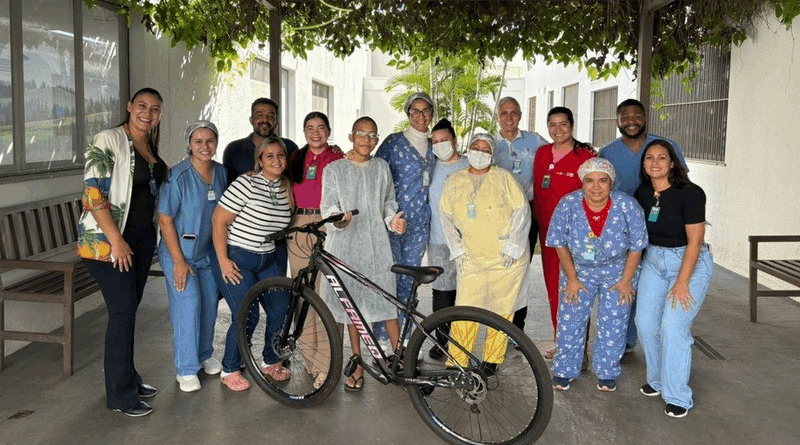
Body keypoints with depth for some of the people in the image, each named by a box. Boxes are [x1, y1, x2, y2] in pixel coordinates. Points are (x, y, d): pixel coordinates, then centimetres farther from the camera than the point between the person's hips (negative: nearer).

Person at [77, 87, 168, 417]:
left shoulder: (151, 147, 12)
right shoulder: (108, 141, -11)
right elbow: (93, 193, -17)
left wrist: (156, 232, 15)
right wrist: (116, 240, -20)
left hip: (142, 237, 7)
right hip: (109, 239, -7)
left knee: (130, 309, 13)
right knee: (122, 312, -6)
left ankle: (128, 378, 26)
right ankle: (120, 395, 4)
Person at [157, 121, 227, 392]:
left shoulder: (221, 172, 1)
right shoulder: (178, 176, -17)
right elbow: (164, 219, -16)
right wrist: (179, 261, -18)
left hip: (209, 252, 6)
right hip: (180, 251, -5)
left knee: (209, 304, 11)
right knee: (188, 304, -9)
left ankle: (205, 355, 32)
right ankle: (186, 370, 4)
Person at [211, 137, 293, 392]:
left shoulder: (285, 188, 4)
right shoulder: (246, 183, -16)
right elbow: (218, 221, -16)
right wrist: (223, 261, -17)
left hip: (269, 260, 6)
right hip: (236, 260, -6)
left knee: (281, 311, 0)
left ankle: (270, 363, 24)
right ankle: (229, 371, 11)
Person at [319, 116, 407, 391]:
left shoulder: (382, 167, 12)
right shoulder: (334, 170, 6)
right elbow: (328, 206, -1)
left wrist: (394, 220, -3)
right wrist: (339, 219, -22)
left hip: (376, 244, 1)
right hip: (346, 245, 0)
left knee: (387, 301, -5)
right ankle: (358, 365, 17)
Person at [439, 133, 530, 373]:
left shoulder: (503, 178, 2)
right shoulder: (454, 182, 10)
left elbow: (522, 210, -1)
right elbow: (446, 218, 14)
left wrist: (512, 248, -7)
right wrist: (457, 250, 5)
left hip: (508, 257, -1)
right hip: (472, 258, 2)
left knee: (501, 309, 3)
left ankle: (492, 359, 19)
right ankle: (457, 363, 5)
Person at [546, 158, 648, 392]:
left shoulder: (628, 206, -21)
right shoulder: (568, 204, -20)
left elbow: (636, 247, -10)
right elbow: (560, 243, -8)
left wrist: (626, 280, -8)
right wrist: (571, 278, -7)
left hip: (617, 270, 0)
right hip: (579, 269, 1)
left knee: (613, 324, 4)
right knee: (569, 320, 2)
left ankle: (607, 372, 24)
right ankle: (564, 370, 20)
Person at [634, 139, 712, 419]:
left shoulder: (690, 194, -17)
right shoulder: (642, 193, 1)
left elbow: (694, 241, -17)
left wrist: (682, 283, -18)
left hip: (690, 261, -6)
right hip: (654, 260, 6)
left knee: (673, 327, -12)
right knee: (645, 323, 1)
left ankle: (678, 397, 3)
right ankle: (657, 381, 23)